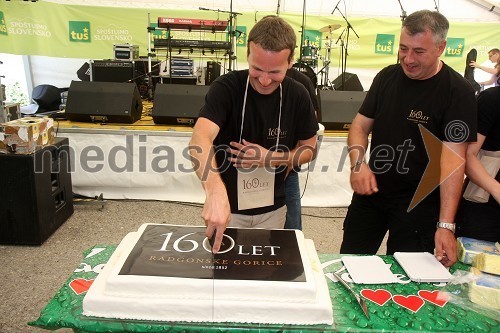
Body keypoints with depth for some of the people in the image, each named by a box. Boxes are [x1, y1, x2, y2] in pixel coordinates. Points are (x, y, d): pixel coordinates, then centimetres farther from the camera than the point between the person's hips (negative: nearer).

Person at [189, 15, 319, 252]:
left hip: (273, 210, 3)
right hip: (228, 206, -2)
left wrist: (270, 158, -19)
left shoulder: (297, 95, -10)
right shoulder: (226, 87, -21)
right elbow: (200, 139, -36)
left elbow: (309, 149, 0)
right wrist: (215, 192, -54)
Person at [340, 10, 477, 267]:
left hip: (419, 201, -4)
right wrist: (358, 162, -16)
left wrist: (445, 225, -26)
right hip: (370, 190, 4)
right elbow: (360, 125, 5)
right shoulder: (387, 77, 2)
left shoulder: (458, 92, -14)